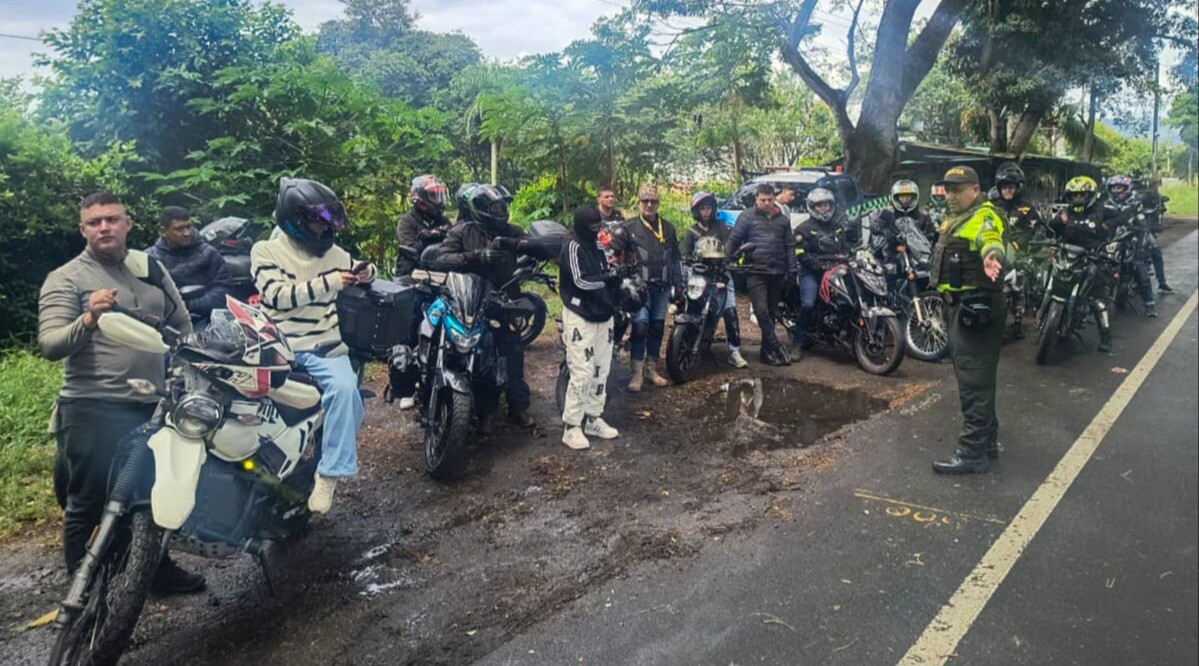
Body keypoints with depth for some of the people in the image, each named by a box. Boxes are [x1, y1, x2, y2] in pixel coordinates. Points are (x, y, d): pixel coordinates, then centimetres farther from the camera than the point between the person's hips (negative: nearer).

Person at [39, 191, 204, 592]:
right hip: (94, 411, -5)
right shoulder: (66, 279, -5)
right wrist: (88, 321, -34)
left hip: (154, 405, 5)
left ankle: (157, 567, 34)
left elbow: (182, 325, 18)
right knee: (89, 503, 5)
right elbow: (49, 346, -17)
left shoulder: (150, 267, 10)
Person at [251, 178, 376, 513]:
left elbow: (358, 270, 32)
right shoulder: (265, 250, 3)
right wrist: (329, 282, -16)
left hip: (325, 346, 1)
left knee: (345, 389, -28)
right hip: (279, 346, -1)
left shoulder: (332, 253, 13)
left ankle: (329, 474, -22)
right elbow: (276, 296, -12)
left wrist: (366, 271, 6)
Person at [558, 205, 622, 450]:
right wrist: (609, 277, -13)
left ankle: (593, 419, 23)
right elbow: (581, 282, -20)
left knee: (601, 371, 12)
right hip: (580, 317, -8)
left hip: (602, 315, 8)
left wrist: (618, 276, -8)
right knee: (582, 374, -10)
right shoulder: (573, 247, -11)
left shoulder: (599, 247, 14)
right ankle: (571, 427, -2)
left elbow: (608, 277, 12)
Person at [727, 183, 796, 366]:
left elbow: (790, 246, 17)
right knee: (761, 310, -13)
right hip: (755, 272, -4)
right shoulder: (747, 216, 0)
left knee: (771, 312, 9)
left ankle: (767, 350, 18)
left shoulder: (782, 219, 14)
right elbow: (733, 240, -3)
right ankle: (776, 347, -8)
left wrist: (791, 270, 11)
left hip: (777, 273, 5)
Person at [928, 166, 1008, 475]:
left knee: (973, 379, -11)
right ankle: (987, 439, 31)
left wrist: (992, 255, -58)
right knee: (973, 375, 18)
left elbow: (991, 240, -36)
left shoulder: (984, 216, -14)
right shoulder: (954, 217, 17)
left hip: (977, 305, -11)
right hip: (961, 303, 11)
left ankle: (973, 452, -7)